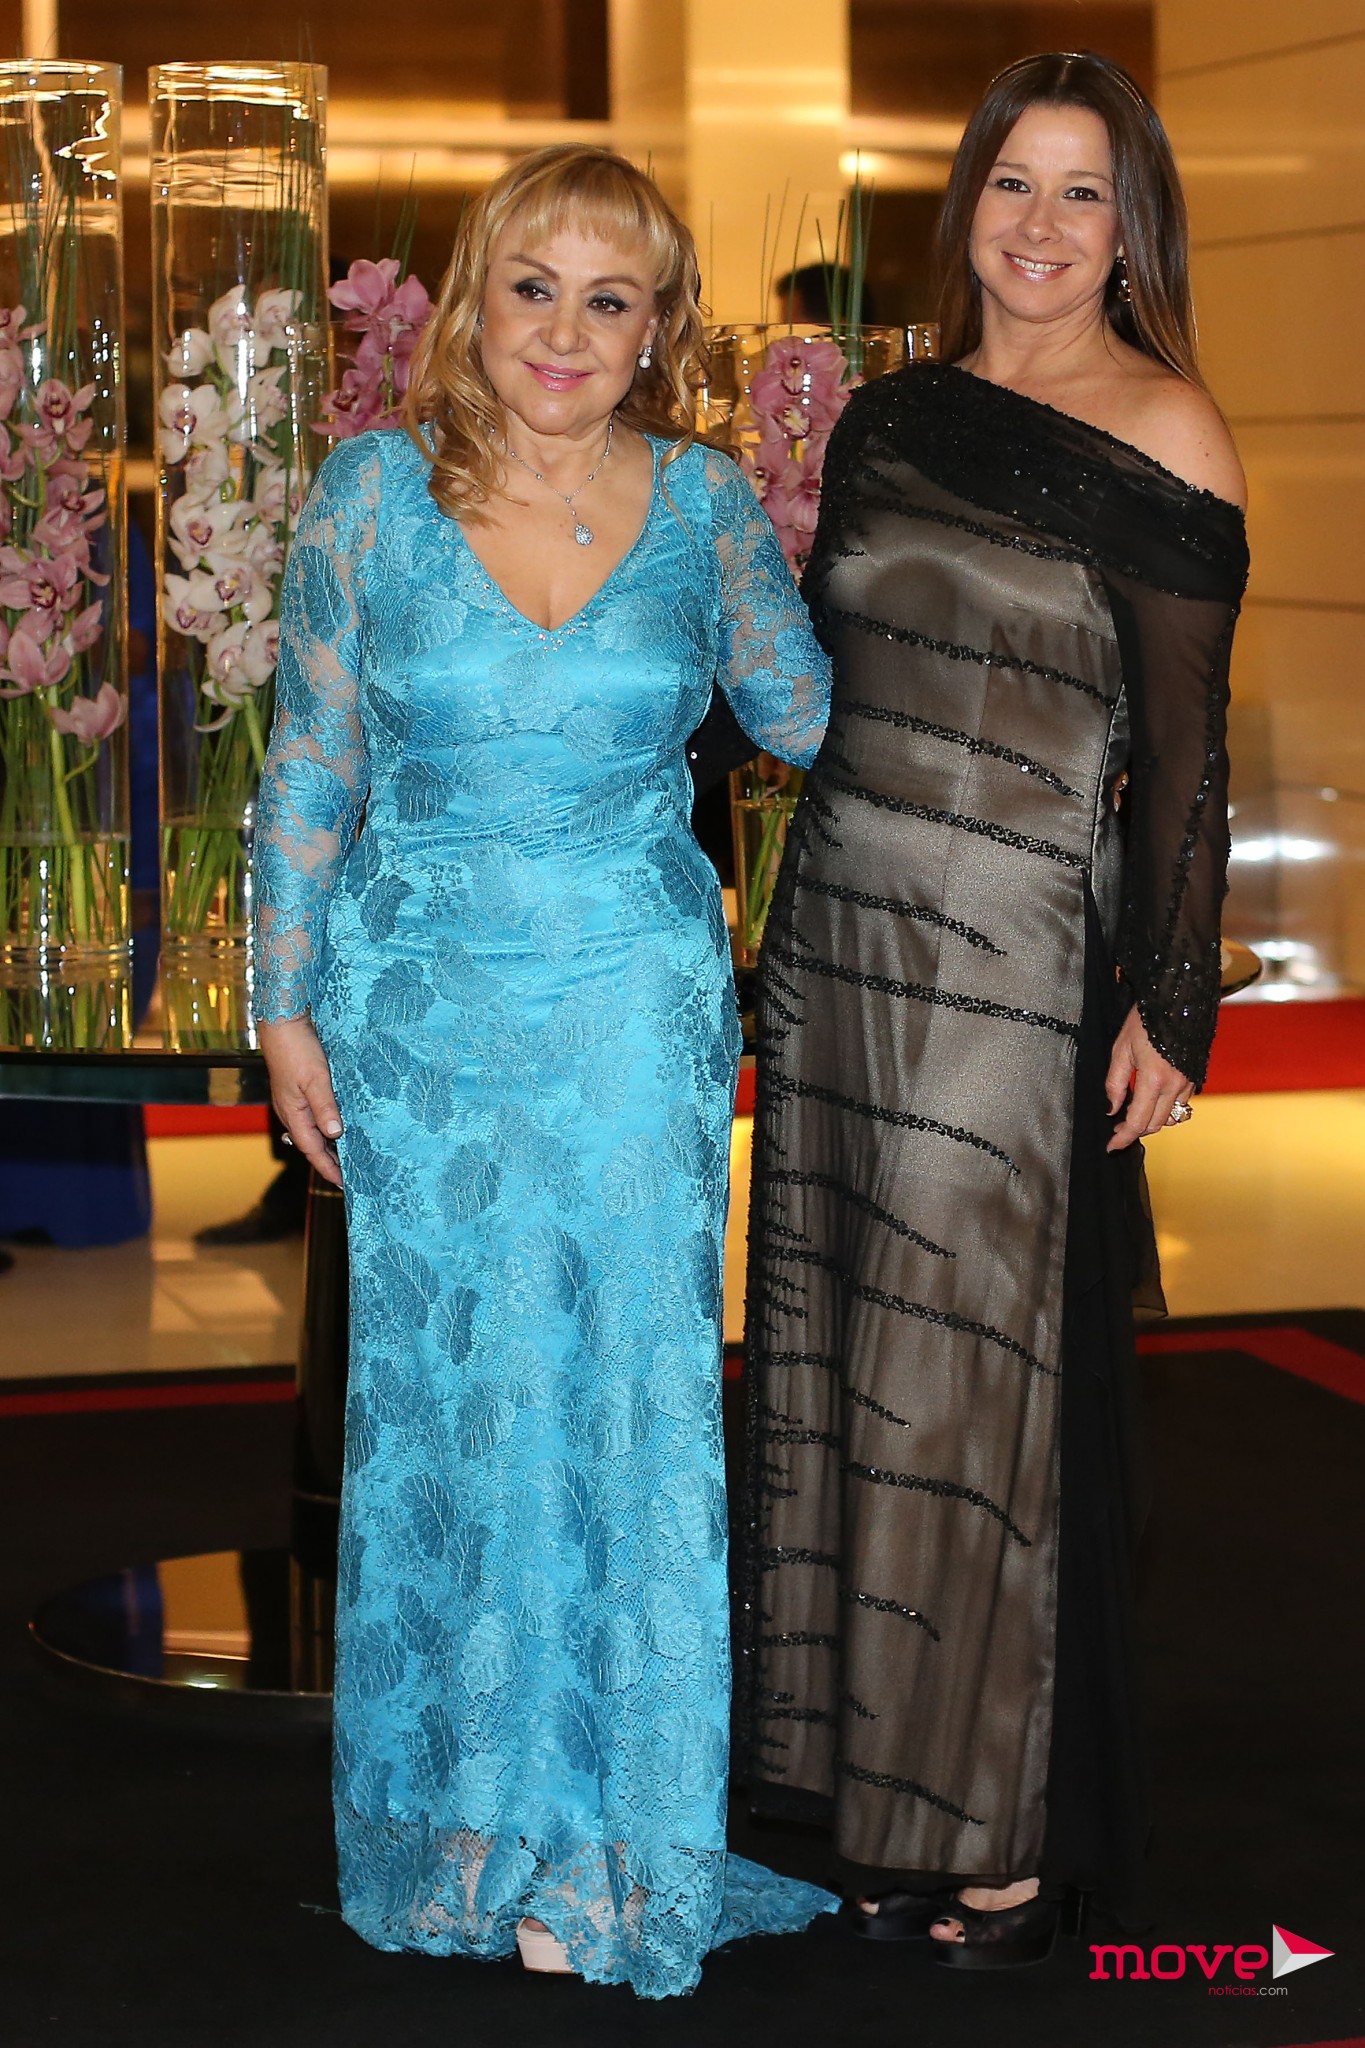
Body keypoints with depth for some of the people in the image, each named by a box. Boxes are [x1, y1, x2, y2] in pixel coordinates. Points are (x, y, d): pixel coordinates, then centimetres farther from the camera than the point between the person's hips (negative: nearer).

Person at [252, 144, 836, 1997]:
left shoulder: (705, 504, -1)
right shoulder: (375, 491, -3)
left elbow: (812, 714, 12)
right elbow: (311, 766, 3)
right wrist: (286, 1008, 3)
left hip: (639, 1016, 0)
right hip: (427, 1007, 0)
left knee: (628, 1401, 2)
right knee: (446, 1401, 7)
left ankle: (602, 1833, 18)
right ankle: (462, 1819, 23)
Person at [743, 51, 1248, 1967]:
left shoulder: (1162, 436, -6)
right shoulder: (890, 416, 11)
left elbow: (1185, 744, -7)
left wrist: (1169, 1004, -10)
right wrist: (794, 930, 14)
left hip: (1022, 957, -6)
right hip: (844, 934, 6)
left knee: (992, 1371, 1)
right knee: (849, 1354, 9)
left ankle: (1013, 1826, 14)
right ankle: (885, 1785, 21)